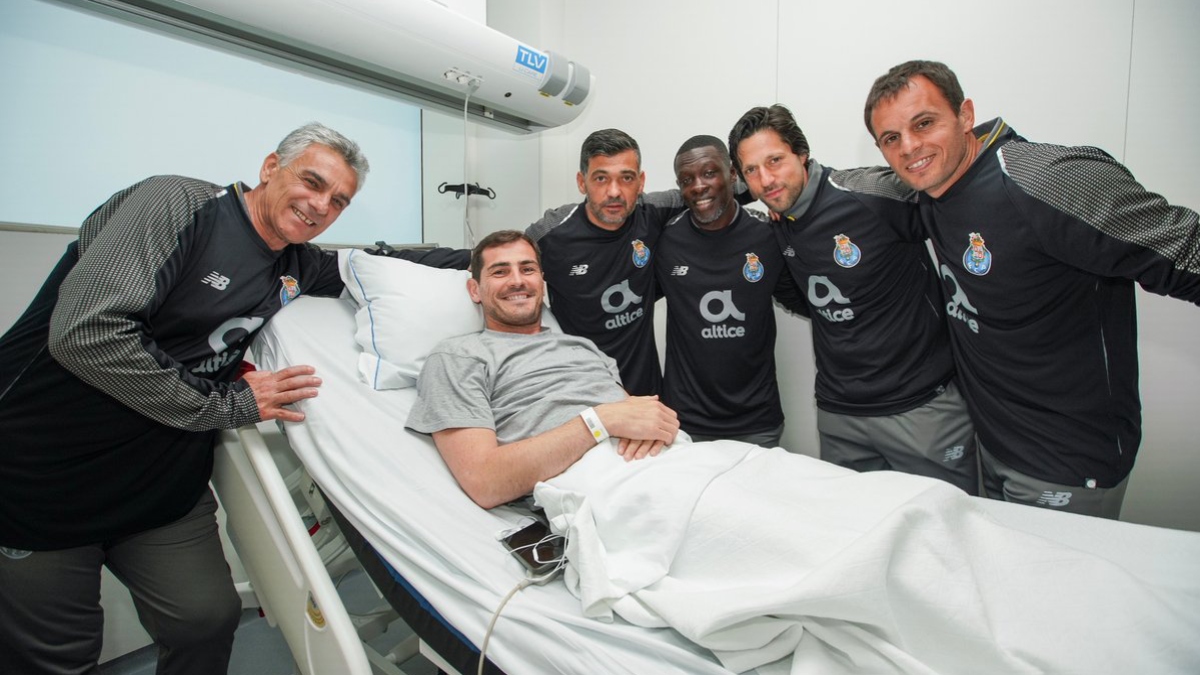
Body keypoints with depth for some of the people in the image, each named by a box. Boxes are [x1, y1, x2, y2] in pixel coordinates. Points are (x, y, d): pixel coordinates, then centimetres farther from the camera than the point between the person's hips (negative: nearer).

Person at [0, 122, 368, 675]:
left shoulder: (299, 266, 4)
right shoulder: (178, 205, -16)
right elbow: (86, 333, -26)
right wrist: (227, 405, -20)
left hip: (165, 487, 5)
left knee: (208, 620, 0)